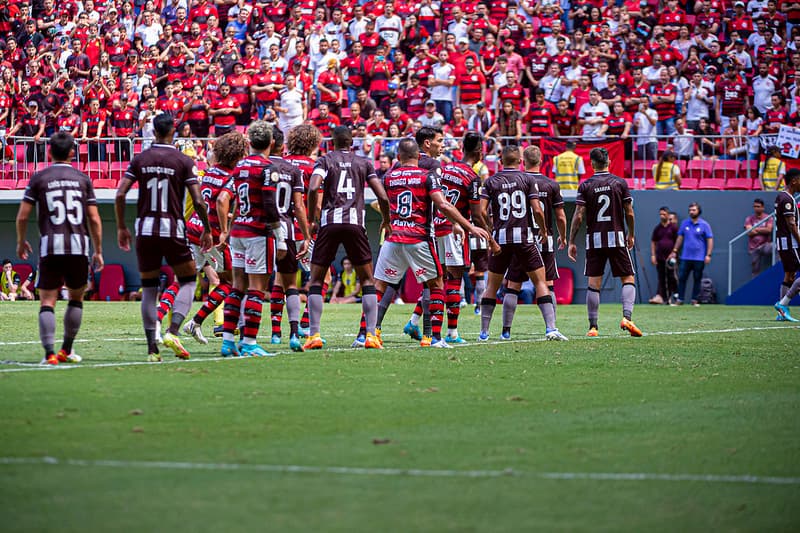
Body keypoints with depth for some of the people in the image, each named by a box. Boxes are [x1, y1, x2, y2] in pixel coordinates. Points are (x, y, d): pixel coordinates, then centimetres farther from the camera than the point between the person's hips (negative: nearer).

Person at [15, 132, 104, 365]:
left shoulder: (39, 178, 4)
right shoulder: (82, 179, 8)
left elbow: (22, 216, 1)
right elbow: (94, 219, 5)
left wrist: (21, 241, 18)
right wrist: (98, 251, 13)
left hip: (50, 245, -1)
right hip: (78, 245, 1)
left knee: (47, 302, 0)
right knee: (76, 298, 18)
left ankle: (49, 352, -15)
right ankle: (66, 350, 20)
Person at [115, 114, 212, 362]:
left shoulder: (140, 160, 4)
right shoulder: (184, 162, -4)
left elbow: (120, 195, -1)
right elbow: (198, 201, -8)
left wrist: (121, 227, 10)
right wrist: (207, 230, 6)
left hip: (145, 229, 3)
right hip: (173, 229, -3)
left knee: (149, 288, 9)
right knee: (188, 280, 12)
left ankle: (152, 348, 4)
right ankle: (173, 331, -9)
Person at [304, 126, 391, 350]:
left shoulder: (325, 160, 10)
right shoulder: (364, 163, 14)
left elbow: (313, 188, -9)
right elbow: (383, 197, 6)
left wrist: (312, 219, 3)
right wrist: (386, 222, 23)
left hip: (329, 222, -1)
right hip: (355, 222, 1)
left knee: (316, 280, 9)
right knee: (367, 280, 10)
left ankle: (314, 334, 0)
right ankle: (371, 335, 0)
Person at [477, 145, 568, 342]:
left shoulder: (491, 182, 3)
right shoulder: (527, 179, 0)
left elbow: (482, 211, -5)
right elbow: (537, 210, -6)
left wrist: (490, 231, 10)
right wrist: (543, 230, 10)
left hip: (501, 238, 2)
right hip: (524, 237, -2)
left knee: (492, 285, 12)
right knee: (540, 282, 3)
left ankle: (484, 332, 11)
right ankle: (551, 328, -8)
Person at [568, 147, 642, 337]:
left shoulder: (585, 186, -1)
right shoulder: (620, 183, 0)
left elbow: (578, 216, -5)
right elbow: (629, 213, 1)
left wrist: (571, 242, 1)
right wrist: (631, 235, 17)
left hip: (594, 239, 1)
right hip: (616, 238, -1)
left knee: (593, 283, 4)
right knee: (628, 279, 6)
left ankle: (593, 326, 2)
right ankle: (627, 317, -14)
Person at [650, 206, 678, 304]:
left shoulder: (673, 227, 1)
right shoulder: (657, 228, 12)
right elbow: (653, 242, 16)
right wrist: (653, 255, 7)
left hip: (671, 257, -4)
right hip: (660, 257, 4)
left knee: (672, 278, -6)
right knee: (661, 278, 2)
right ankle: (661, 297, 1)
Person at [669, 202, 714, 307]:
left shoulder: (704, 225, -1)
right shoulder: (684, 223, 9)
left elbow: (710, 240, -2)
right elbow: (680, 238, 16)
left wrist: (708, 255, -9)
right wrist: (675, 251, 12)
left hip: (699, 258, -2)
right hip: (685, 257, 2)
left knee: (697, 279, 3)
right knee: (682, 278, -2)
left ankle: (694, 300, 11)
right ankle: (679, 299, 3)